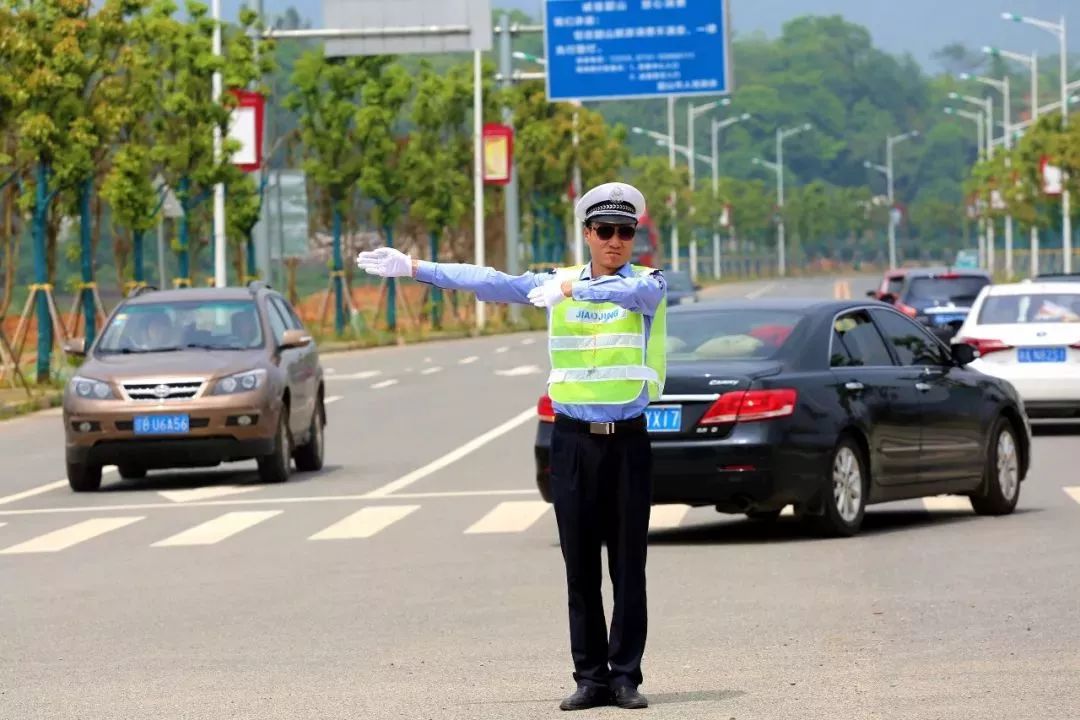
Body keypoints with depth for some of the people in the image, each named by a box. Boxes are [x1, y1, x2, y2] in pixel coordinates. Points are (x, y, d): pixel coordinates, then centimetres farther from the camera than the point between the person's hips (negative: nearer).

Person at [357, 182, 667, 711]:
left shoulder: (648, 284, 2)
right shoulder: (559, 281, 11)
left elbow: (630, 292, -22)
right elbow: (491, 281, 7)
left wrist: (572, 289, -38)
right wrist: (414, 268, 1)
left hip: (627, 440, -2)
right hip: (573, 441, 2)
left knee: (628, 565, -1)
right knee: (580, 567, 2)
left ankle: (625, 676, 2)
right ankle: (590, 677, 4)